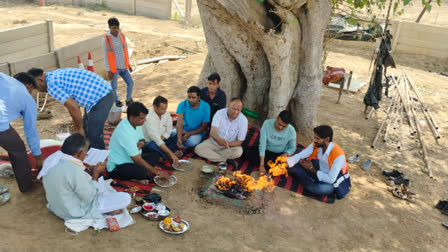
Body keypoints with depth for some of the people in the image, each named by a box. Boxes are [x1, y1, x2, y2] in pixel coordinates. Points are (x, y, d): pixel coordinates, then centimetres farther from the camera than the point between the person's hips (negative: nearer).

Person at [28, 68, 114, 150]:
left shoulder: (52, 85, -14)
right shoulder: (57, 74, 16)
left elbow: (73, 108, -18)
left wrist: (79, 128, -4)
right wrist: (76, 124, 28)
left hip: (99, 99, -10)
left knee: (94, 137, -3)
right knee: (86, 132, 21)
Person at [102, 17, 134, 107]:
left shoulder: (122, 35, 0)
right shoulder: (106, 39, -15)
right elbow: (105, 56, -12)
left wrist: (128, 64, 13)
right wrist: (108, 71, -12)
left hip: (123, 66, 5)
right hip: (114, 68, -5)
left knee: (130, 83, 8)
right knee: (114, 87, 9)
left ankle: (128, 100, 28)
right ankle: (117, 102, 31)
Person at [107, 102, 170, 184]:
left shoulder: (136, 123, -3)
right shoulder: (125, 132, -29)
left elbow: (142, 139, 17)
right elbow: (137, 160, -26)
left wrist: (141, 143, -10)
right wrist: (157, 172, -19)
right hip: (117, 167, -10)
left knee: (155, 155, 5)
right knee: (142, 172, -35)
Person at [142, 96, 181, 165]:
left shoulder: (166, 114, -7)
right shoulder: (149, 118, -28)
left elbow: (168, 131, 2)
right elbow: (157, 140, -34)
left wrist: (161, 138, -18)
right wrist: (172, 155, -39)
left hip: (162, 141, 6)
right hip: (148, 142, -6)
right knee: (152, 145, -40)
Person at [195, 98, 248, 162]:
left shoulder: (243, 120, -17)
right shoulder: (219, 113, -16)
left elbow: (239, 142, -13)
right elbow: (213, 132, -30)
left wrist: (227, 144, -30)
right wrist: (219, 139, -53)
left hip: (231, 145, -1)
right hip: (214, 142, 1)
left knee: (238, 151, -33)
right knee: (198, 149, -21)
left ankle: (210, 154, -17)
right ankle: (226, 160, -21)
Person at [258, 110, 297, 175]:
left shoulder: (291, 131, -20)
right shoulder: (267, 123, -24)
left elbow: (292, 148, -3)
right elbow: (262, 145, -24)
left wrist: (286, 154, -27)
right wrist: (262, 165, -29)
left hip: (280, 154, 0)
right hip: (267, 151, 0)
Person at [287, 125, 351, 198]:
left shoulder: (338, 155, -32)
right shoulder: (316, 145, -15)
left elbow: (331, 179, -30)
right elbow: (300, 155, -9)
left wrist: (312, 169, -24)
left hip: (335, 181, -4)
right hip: (320, 172, 5)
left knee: (320, 188, -38)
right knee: (294, 167, -11)